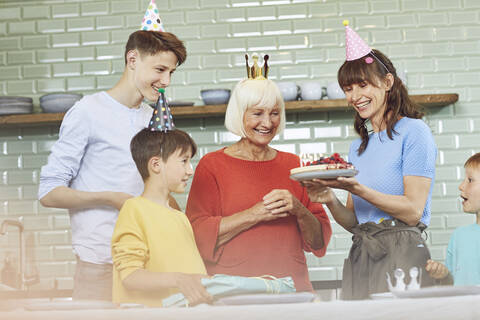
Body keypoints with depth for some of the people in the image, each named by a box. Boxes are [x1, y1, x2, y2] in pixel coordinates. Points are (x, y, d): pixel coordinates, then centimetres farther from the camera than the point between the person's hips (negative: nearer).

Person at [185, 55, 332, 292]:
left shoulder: (294, 165, 16)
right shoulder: (212, 165, 5)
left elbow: (318, 243, 15)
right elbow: (199, 235, -6)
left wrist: (298, 210, -3)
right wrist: (255, 214, -11)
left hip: (291, 285, 3)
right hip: (230, 287, -3)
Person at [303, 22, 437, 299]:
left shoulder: (413, 132, -2)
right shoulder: (359, 147, 18)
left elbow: (413, 211, -10)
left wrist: (357, 189, -18)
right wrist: (331, 201, -4)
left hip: (402, 256, -6)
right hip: (360, 260, 6)